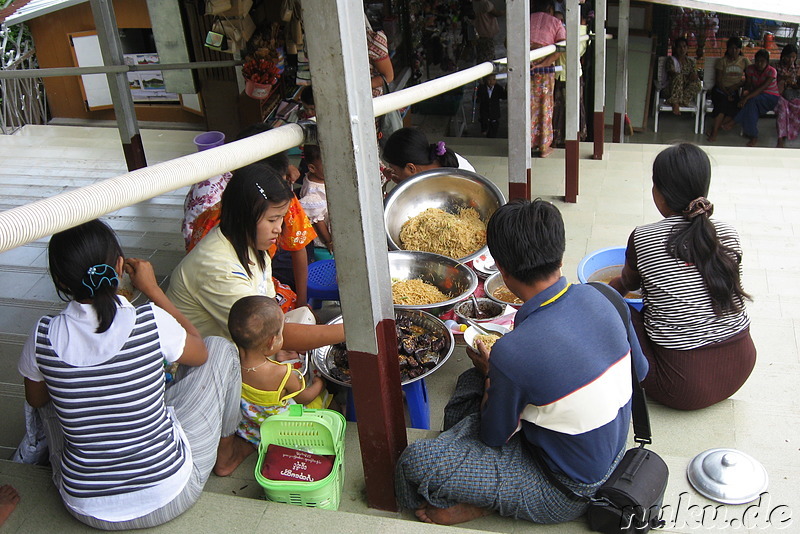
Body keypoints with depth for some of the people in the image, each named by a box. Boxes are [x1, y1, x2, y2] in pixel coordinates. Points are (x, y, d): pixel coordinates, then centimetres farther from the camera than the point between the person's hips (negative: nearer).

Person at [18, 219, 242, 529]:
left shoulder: (44, 338, -14)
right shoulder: (151, 321, -22)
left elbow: (35, 399, 8)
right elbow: (201, 352, 2)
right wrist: (153, 290, 5)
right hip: (169, 497, -3)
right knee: (221, 350, 12)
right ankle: (225, 453, 35)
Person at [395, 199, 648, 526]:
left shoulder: (513, 353, -33)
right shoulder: (598, 297, -13)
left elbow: (493, 437, -14)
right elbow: (640, 370, 7)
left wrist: (490, 372, 5)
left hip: (567, 495, -8)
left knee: (416, 462, -15)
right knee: (472, 379, 15)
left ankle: (481, 504, 5)